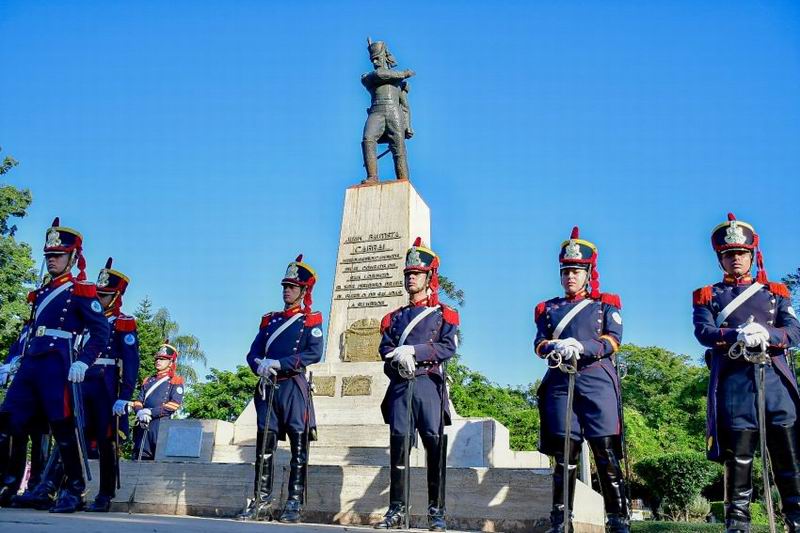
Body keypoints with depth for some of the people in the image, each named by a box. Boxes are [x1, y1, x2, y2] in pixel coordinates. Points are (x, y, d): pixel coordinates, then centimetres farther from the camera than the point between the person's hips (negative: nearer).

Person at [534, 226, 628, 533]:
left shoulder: (606, 304, 16)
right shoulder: (549, 308, 22)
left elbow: (613, 340, 1)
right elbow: (539, 343, 8)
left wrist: (582, 346, -18)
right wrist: (556, 347, -17)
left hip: (597, 380, -1)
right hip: (560, 382, 2)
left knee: (607, 451, -7)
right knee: (565, 453, 0)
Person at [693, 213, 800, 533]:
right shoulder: (708, 296, 15)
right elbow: (703, 332, -2)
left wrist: (767, 334, -16)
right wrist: (736, 335, -22)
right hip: (733, 380, -1)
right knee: (738, 451, -2)